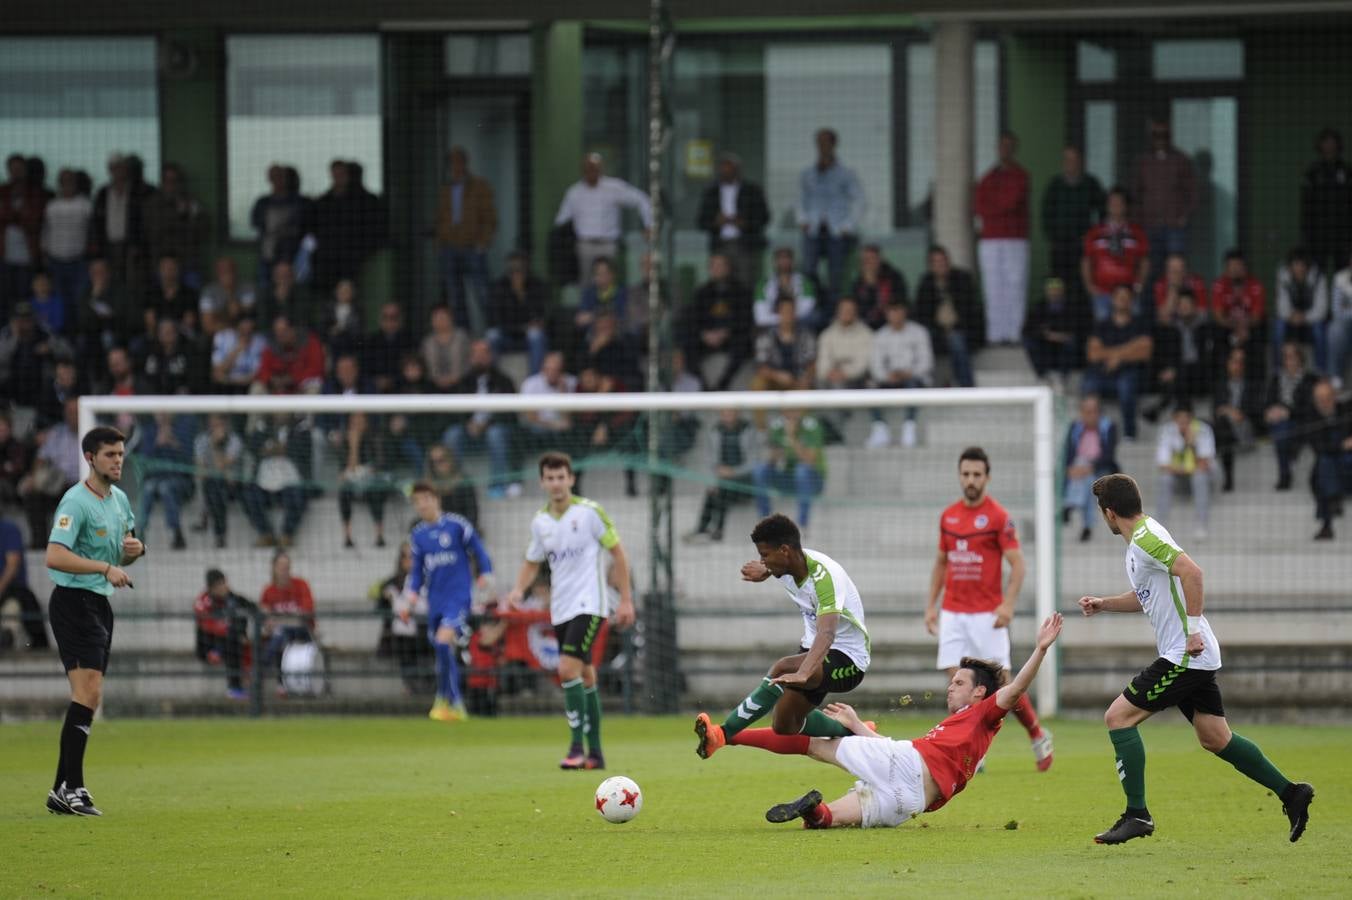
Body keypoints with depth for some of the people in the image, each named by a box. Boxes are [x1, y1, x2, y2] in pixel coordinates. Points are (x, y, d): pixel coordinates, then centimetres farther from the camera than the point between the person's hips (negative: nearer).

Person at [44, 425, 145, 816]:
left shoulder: (119, 499, 14)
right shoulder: (76, 501, -15)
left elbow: (122, 556, 26)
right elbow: (55, 556, -25)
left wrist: (135, 548, 3)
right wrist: (107, 568, -26)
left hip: (99, 604, 9)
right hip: (73, 603, -9)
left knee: (88, 697, 8)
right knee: (89, 693, -18)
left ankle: (62, 790, 12)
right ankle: (71, 787, -19)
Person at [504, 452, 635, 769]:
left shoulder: (589, 511, -9)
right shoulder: (540, 521, 8)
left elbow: (617, 553, -4)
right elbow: (532, 562, 19)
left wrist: (626, 600, -7)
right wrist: (519, 590, -2)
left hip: (589, 605, -6)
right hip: (560, 609, 6)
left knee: (568, 669, -19)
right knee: (584, 677, 10)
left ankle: (577, 747, -15)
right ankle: (595, 753, 16)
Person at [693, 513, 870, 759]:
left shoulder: (824, 576, -29)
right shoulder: (788, 565, -5)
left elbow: (827, 634, -46)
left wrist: (802, 674, -59)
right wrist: (764, 571, 6)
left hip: (848, 660, -9)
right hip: (814, 650, 9)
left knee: (782, 669, -34)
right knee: (785, 725, 12)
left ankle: (722, 734, -37)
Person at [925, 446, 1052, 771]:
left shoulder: (999, 517, -7)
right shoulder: (948, 516, 9)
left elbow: (1017, 564, -10)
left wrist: (1008, 604, -21)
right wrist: (931, 604, 13)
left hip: (987, 615, -4)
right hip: (953, 614, 4)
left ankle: (1038, 734, 20)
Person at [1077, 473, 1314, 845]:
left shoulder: (1145, 538, -16)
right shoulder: (1140, 539, 16)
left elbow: (1191, 572, -29)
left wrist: (1194, 629, -28)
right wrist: (1104, 604, 23)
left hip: (1185, 657, -10)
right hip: (1195, 659, 10)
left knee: (1118, 716, -9)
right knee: (1215, 739, 14)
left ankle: (1137, 814, -9)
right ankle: (1289, 793, 16)